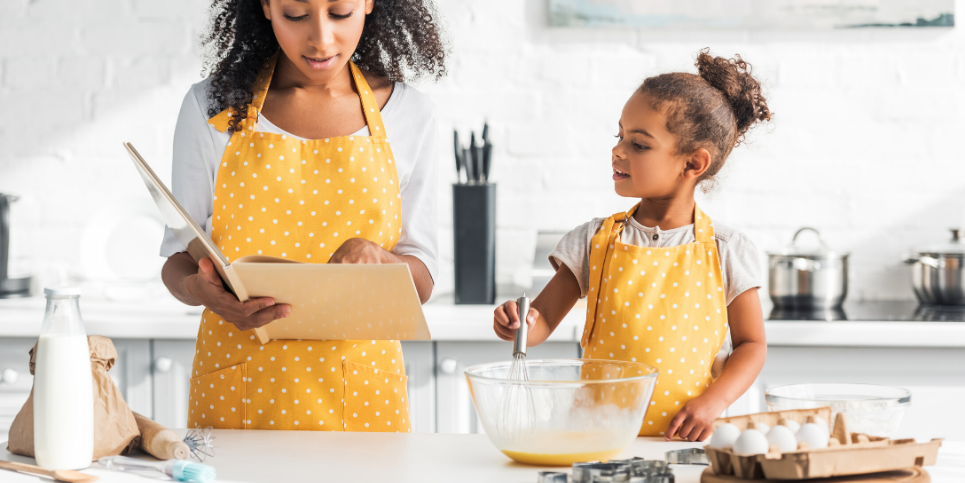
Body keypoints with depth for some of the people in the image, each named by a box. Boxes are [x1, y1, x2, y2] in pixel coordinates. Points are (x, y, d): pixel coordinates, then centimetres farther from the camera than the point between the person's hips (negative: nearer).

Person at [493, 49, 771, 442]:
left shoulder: (725, 251, 3)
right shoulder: (594, 242, 6)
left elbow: (751, 344, 9)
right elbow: (543, 321, 9)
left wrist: (712, 402, -6)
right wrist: (520, 324, -13)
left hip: (685, 439, -3)